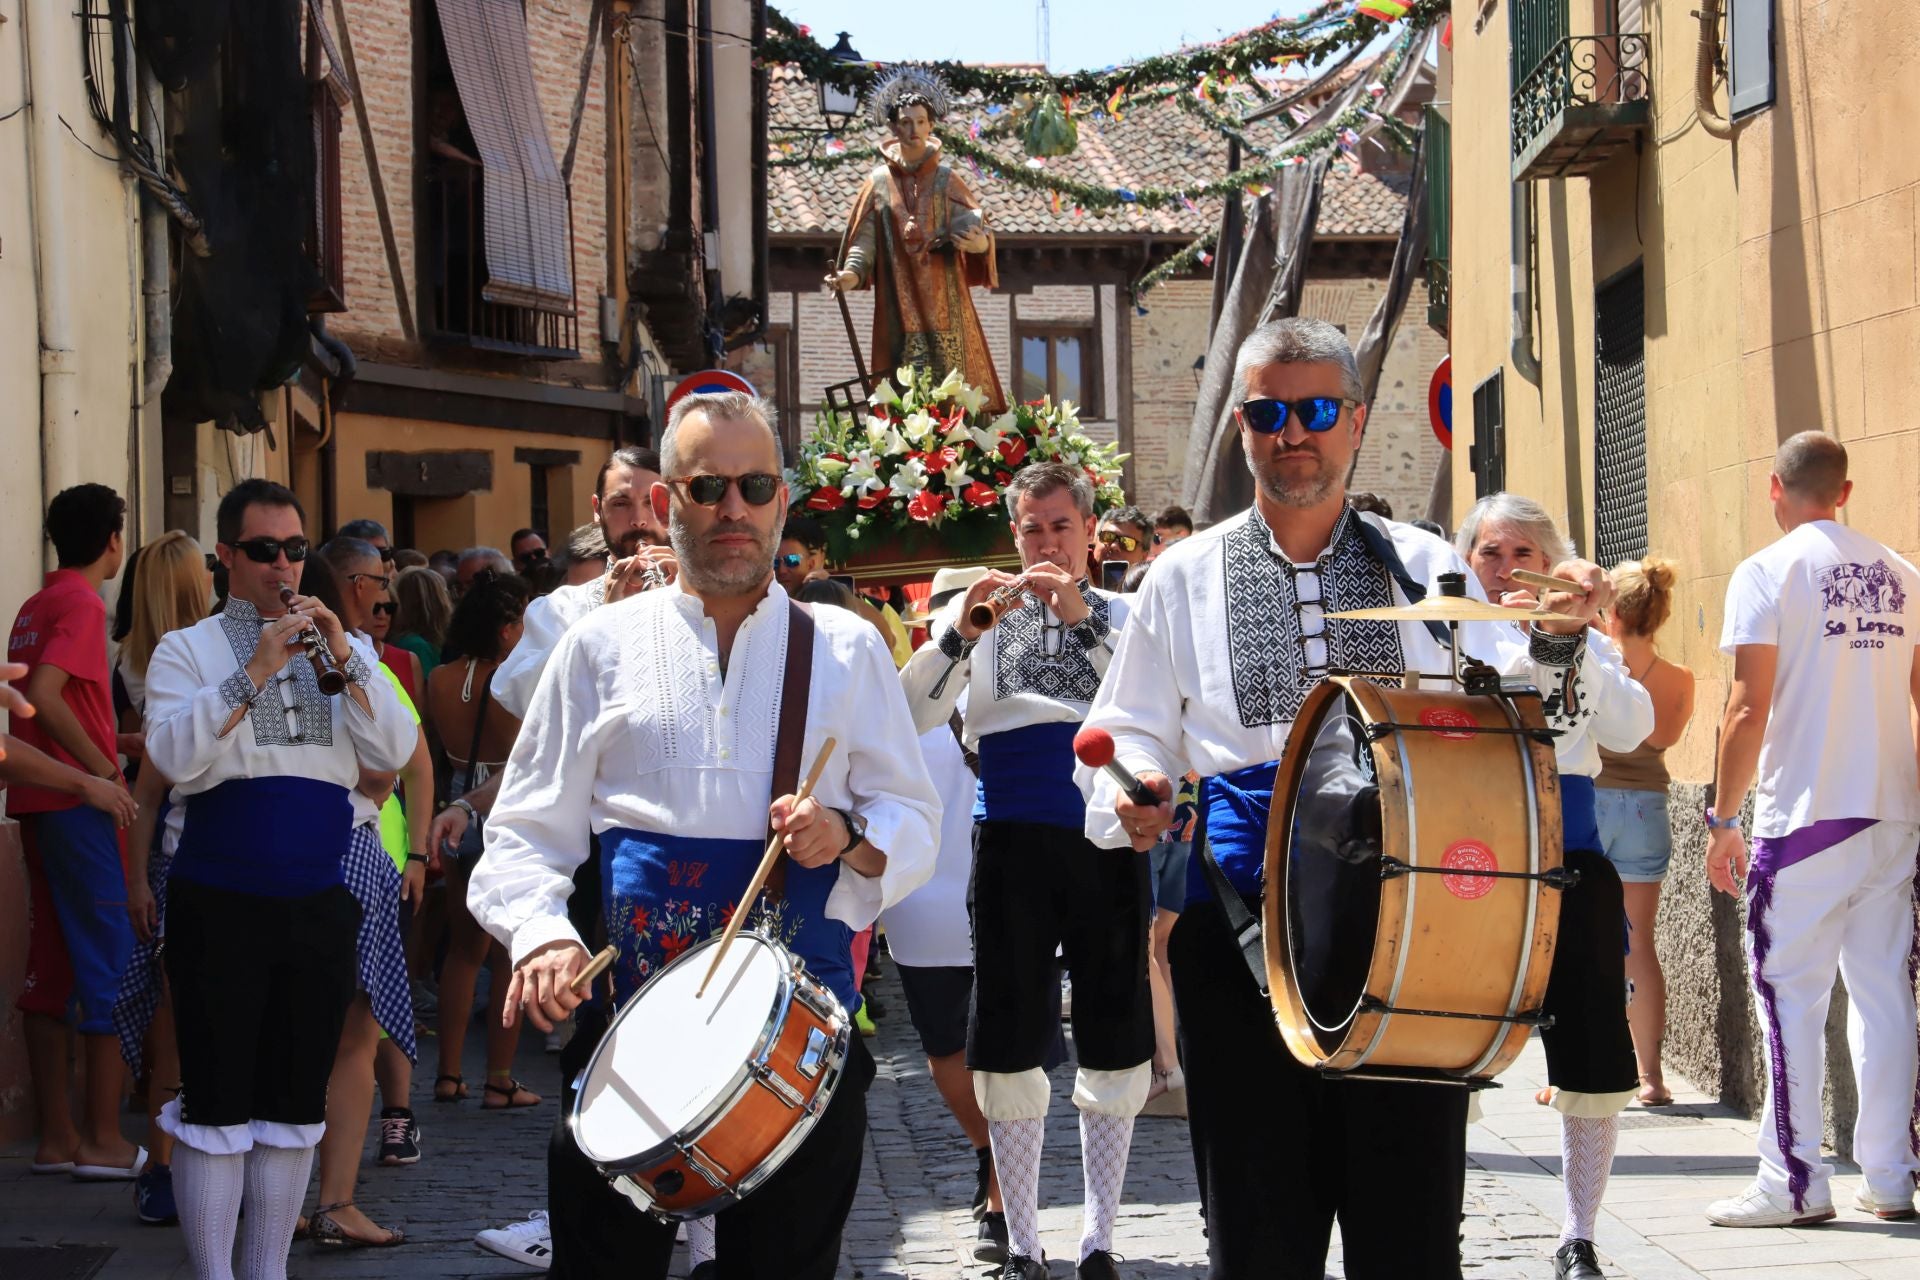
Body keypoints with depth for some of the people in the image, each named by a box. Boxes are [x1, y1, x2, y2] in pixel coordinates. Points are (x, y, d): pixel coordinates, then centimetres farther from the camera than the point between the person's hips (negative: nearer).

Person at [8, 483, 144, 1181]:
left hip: (39, 802, 9)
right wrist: (105, 768, -17)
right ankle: (104, 1138, -4)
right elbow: (43, 695, -23)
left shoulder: (34, 607, 16)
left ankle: (56, 1136, 12)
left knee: (52, 966, 9)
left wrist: (115, 745, 23)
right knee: (112, 963, -4)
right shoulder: (82, 605, -11)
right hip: (81, 803, -9)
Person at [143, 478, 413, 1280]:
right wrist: (256, 672, -19)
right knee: (218, 1101, -2)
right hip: (220, 907, -4)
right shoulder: (189, 651, 2)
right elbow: (174, 756, -14)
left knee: (295, 1102, 9)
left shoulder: (342, 651, 12)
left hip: (319, 906, 4)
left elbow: (395, 752, 0)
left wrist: (343, 658, -12)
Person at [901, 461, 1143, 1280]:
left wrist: (1081, 618, -17)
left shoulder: (1125, 614, 9)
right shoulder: (985, 611, 10)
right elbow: (911, 715, -1)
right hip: (1014, 840, 0)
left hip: (1108, 837, 0)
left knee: (1115, 1049, 2)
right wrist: (959, 633, -15)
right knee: (1009, 1049, 1)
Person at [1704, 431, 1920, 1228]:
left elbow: (1749, 709, -10)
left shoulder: (1768, 572, -5)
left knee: (1791, 997, -1)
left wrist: (1722, 819, -4)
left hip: (1806, 816, -5)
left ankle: (1794, 1183, -2)